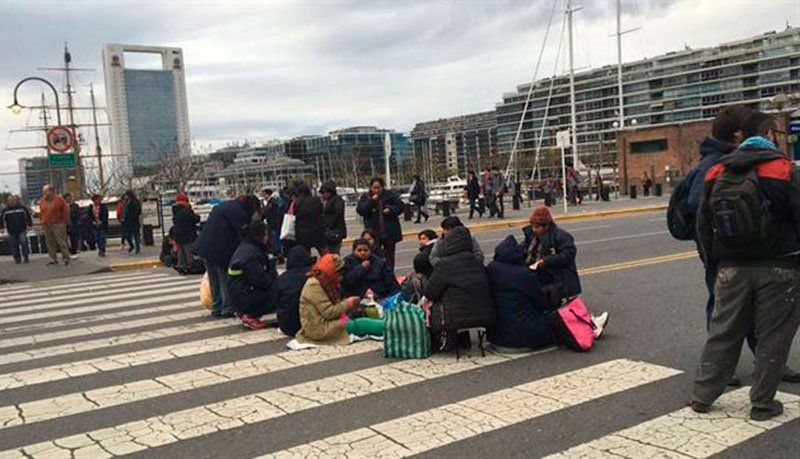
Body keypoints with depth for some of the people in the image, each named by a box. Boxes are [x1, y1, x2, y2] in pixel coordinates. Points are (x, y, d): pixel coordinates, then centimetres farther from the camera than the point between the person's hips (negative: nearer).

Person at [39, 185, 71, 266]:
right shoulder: (42, 201, 12)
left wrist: (64, 222, -2)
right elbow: (41, 212, 20)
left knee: (61, 243, -6)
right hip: (46, 226, 5)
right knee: (50, 244, 7)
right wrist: (42, 222, 12)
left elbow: (66, 211, -2)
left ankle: (66, 259, -1)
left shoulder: (59, 199, -4)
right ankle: (53, 260, 14)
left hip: (58, 225, -5)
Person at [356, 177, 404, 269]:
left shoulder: (390, 194, 2)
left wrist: (391, 210, -13)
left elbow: (400, 206, 4)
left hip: (389, 231, 1)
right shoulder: (365, 197, 3)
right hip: (373, 232, -1)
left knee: (389, 255, 9)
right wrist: (371, 201, -18)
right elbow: (360, 210, -9)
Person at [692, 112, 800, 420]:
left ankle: (702, 396, 18)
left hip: (731, 270, 4)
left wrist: (714, 263, 17)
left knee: (723, 332, 13)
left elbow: (703, 226, 9)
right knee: (773, 336, 8)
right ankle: (762, 404, 14)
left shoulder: (716, 174, 6)